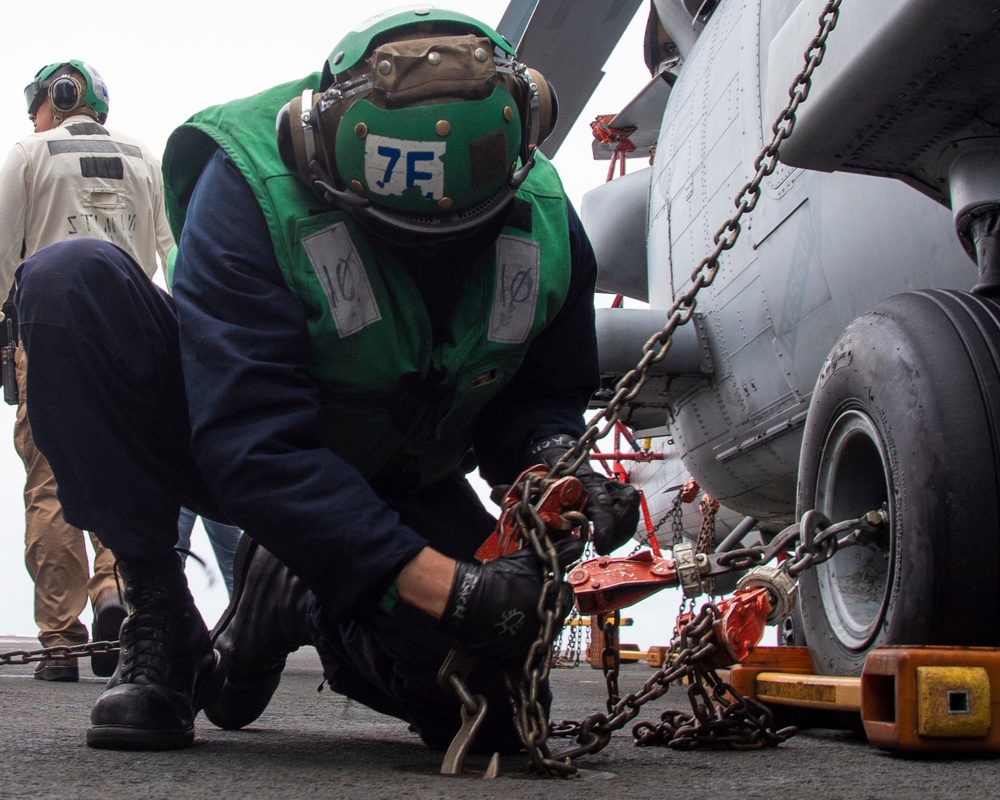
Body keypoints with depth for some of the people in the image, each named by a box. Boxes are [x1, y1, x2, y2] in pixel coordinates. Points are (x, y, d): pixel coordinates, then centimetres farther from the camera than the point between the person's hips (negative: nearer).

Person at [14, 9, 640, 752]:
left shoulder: (546, 222, -16)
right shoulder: (250, 186, -31)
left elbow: (544, 393, 1)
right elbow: (252, 444, -36)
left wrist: (552, 461, -25)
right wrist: (441, 585, -44)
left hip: (397, 485, 4)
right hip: (251, 467, -3)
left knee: (495, 709, -16)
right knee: (73, 279, -29)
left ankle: (297, 599, 16)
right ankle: (160, 626, -18)